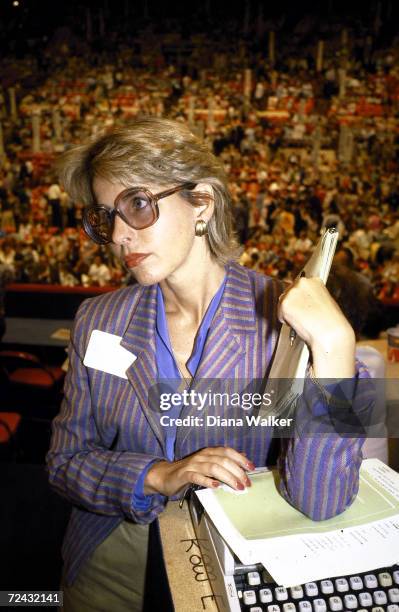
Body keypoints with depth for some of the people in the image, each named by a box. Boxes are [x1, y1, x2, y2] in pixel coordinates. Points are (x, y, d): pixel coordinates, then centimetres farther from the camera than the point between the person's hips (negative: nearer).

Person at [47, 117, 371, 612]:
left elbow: (319, 503, -19)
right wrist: (159, 477, -14)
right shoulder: (98, 322, -3)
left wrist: (333, 346, -29)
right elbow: (66, 460, 2)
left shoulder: (282, 318, -14)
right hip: (113, 563, 2)